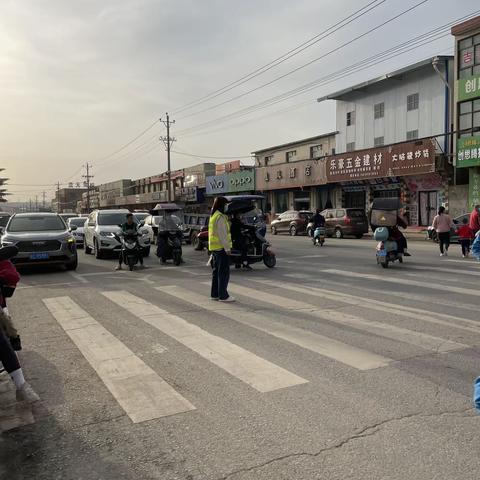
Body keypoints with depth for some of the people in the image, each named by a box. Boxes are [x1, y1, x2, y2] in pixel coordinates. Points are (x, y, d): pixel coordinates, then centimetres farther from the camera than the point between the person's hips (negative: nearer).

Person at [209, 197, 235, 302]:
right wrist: (227, 248, -18)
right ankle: (223, 295, -5)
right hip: (221, 248, -10)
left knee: (216, 271, 15)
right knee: (224, 272, -6)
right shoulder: (220, 217, -15)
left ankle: (214, 294, 20)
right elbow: (222, 234, -20)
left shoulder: (213, 216, 16)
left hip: (214, 248, 10)